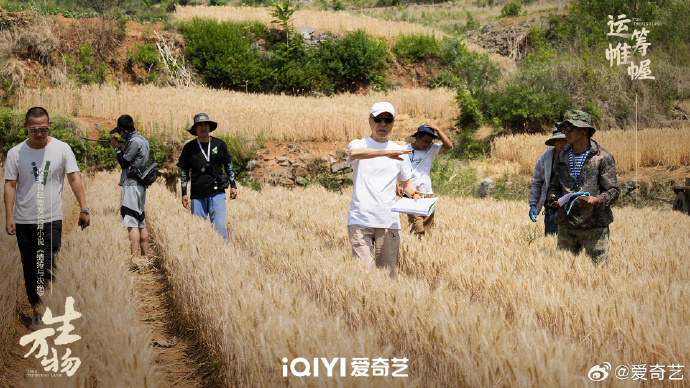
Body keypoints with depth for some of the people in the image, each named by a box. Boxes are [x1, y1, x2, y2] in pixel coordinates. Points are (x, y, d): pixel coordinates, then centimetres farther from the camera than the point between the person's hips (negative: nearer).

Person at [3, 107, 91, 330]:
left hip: (52, 220, -2)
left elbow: (74, 178, -1)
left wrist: (84, 208, -9)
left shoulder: (62, 149, -1)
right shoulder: (15, 153, 1)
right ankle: (36, 311, 22)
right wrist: (9, 217, -5)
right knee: (30, 269, 10)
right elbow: (10, 185, 2)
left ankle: (43, 312, -4)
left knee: (47, 268, -9)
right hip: (24, 221, 2)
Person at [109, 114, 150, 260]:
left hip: (131, 185, -10)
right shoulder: (142, 140, 16)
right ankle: (145, 257, 17)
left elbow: (124, 162, -11)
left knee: (131, 223, -11)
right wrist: (121, 148, 14)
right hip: (140, 185, 10)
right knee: (141, 222, 13)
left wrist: (117, 147, 0)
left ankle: (134, 257, -13)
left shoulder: (134, 141, -14)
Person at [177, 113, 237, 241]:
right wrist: (184, 193, 6)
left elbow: (228, 165, 16)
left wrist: (233, 185, 11)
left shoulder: (219, 144, 5)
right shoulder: (189, 148, 4)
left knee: (220, 225, -11)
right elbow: (184, 171, 11)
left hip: (217, 193, -1)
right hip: (197, 195, 1)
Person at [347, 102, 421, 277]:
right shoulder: (359, 144, 6)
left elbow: (407, 183, 25)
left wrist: (415, 195, 1)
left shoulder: (399, 152, 16)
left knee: (388, 273, 1)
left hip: (389, 221, 3)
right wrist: (386, 152, -33)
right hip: (360, 219, -3)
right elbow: (354, 153, -20)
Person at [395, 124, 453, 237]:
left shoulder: (431, 149, 7)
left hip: (428, 194, 3)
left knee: (429, 227, 2)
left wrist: (437, 129, -8)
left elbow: (449, 145, -6)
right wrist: (397, 186, -2)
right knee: (417, 231, -14)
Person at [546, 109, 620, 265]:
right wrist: (552, 197, 0)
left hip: (594, 227, -4)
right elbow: (554, 185, 22)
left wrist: (597, 200, -24)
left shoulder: (602, 157, -4)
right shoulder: (562, 157, 12)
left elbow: (613, 191, -5)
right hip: (566, 226, 4)